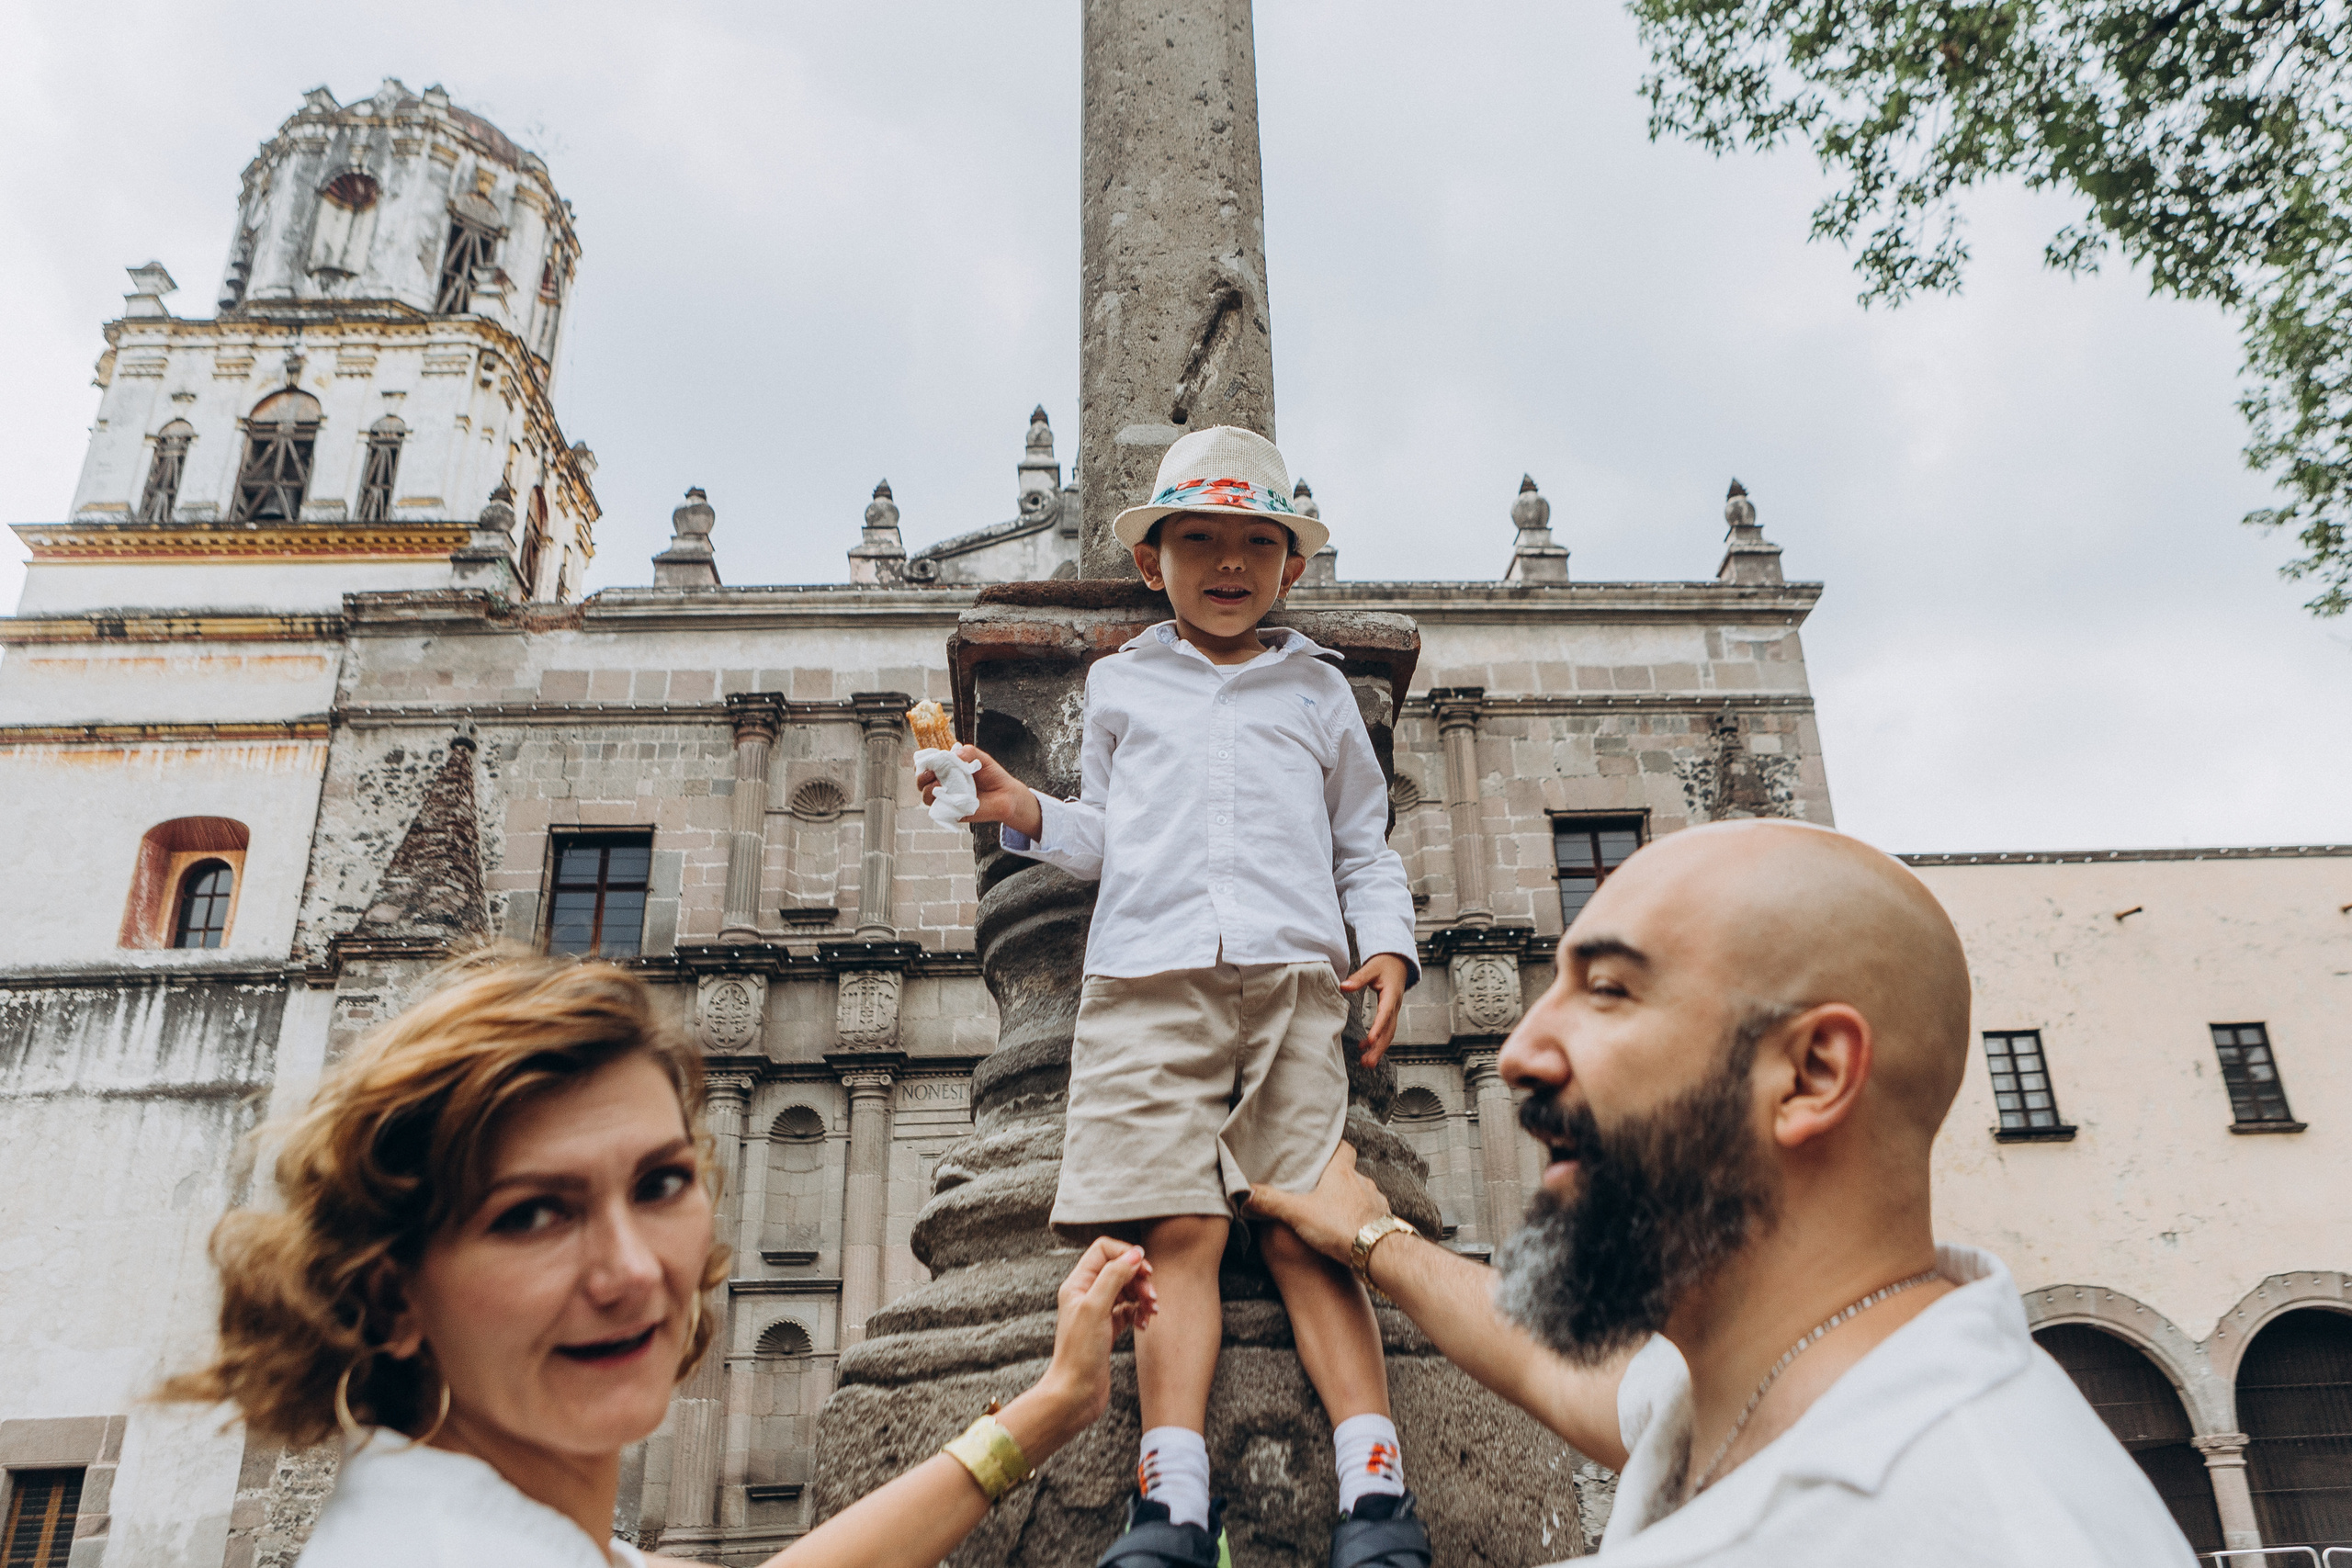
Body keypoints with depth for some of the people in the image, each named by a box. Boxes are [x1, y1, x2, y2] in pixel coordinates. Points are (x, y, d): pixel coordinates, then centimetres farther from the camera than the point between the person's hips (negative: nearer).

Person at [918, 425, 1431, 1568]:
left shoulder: (1319, 689, 23)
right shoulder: (1119, 684, 24)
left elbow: (1365, 848, 23)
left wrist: (1389, 947, 6)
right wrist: (1023, 812, 7)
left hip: (1293, 977, 0)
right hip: (1148, 980, 0)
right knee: (1179, 1228, -12)